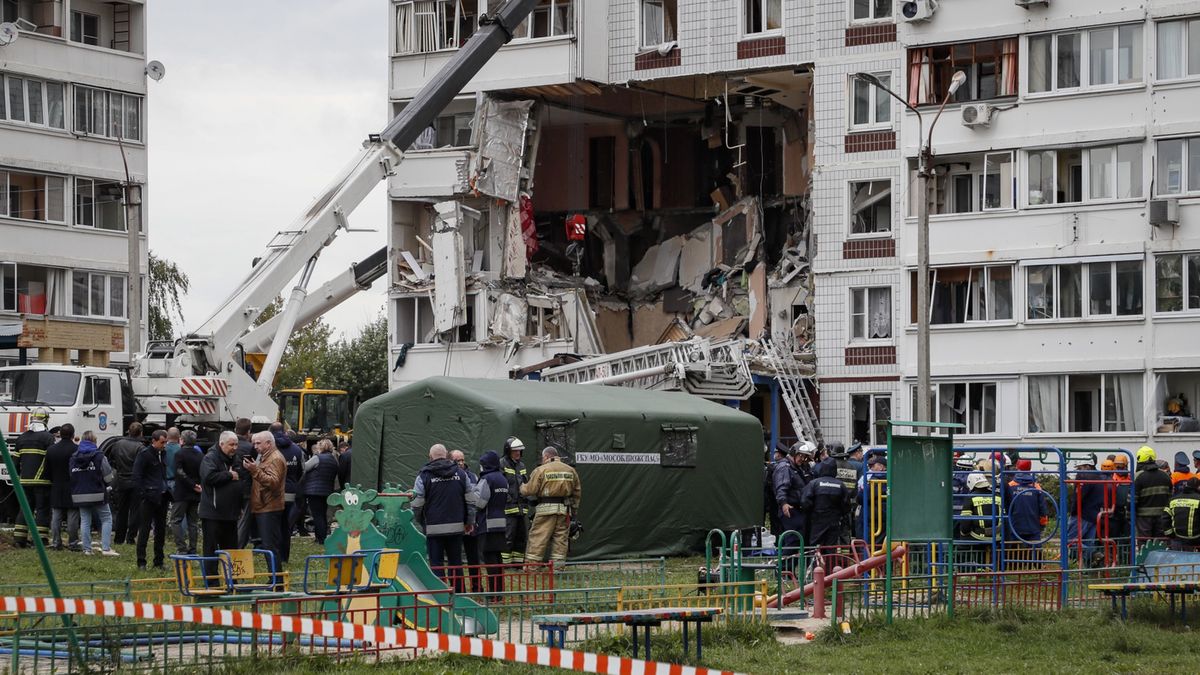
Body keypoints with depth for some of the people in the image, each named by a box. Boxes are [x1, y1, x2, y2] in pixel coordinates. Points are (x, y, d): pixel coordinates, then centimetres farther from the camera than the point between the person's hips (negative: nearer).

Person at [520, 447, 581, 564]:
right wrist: (573, 508, 19)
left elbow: (530, 490, -5)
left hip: (546, 509, -4)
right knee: (560, 541, 9)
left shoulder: (541, 470, -3)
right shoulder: (571, 470, 12)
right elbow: (577, 493, 13)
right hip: (564, 510, 4)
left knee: (537, 540, -2)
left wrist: (522, 487, 16)